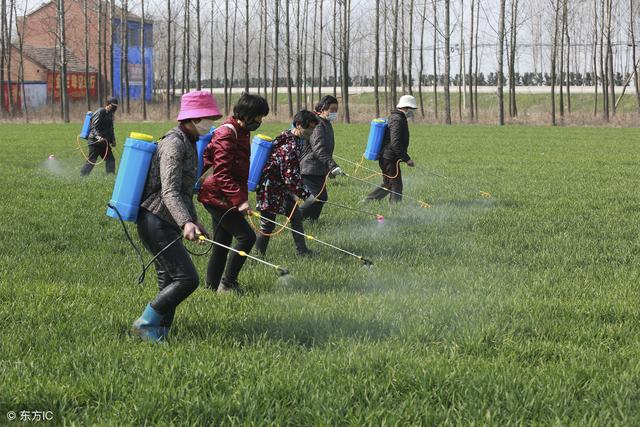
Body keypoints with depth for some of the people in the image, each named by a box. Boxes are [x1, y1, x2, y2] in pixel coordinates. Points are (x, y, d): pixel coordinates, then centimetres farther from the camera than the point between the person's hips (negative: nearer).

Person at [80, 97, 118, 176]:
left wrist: (112, 140, 15)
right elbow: (94, 127, -19)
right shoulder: (100, 112, -12)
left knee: (110, 160, 4)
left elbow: (110, 129, 26)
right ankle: (81, 176, -1)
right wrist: (98, 136, -34)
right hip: (95, 142, -9)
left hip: (104, 142, 9)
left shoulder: (110, 114, 16)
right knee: (91, 161, -8)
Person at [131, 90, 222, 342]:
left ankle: (159, 336, 13)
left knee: (170, 283, 9)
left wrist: (194, 220, 32)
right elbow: (169, 192, -27)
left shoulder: (188, 143, 16)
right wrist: (186, 223, -40)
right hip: (156, 223, -10)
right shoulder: (174, 144, -16)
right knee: (187, 278, -14)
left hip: (166, 225, 10)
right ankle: (146, 324, -6)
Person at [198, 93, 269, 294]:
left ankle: (212, 285, 21)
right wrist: (239, 199, -29)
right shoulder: (227, 134, -18)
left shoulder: (240, 132, 14)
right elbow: (221, 173, -25)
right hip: (216, 196, -10)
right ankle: (227, 284, -6)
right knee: (246, 236, -12)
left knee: (222, 243, 14)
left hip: (223, 199, 10)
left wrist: (242, 197, 24)